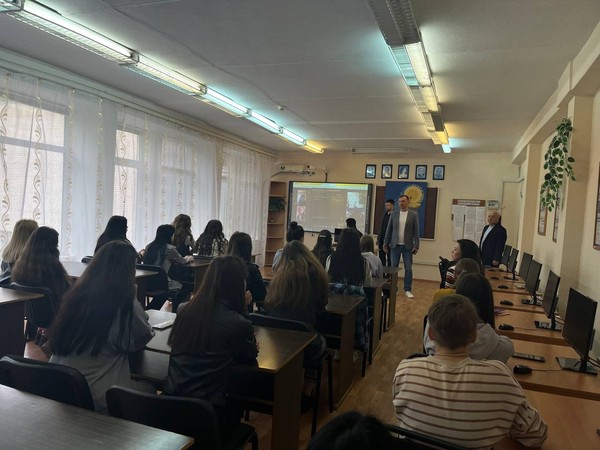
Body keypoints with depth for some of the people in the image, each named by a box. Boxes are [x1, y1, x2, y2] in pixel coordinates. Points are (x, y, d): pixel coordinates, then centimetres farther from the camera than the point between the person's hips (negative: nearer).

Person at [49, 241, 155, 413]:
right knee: (148, 390, 20)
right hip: (95, 397, -6)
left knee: (140, 385, 25)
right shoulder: (126, 305, -19)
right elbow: (145, 337, -1)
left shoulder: (76, 294, -2)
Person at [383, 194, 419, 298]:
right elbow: (389, 229, 6)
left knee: (408, 268, 2)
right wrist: (385, 243, 3)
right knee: (393, 267, 6)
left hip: (407, 246, -1)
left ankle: (407, 290, 11)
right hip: (395, 245, 2)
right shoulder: (394, 214, 4)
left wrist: (416, 246, -6)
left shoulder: (414, 214, 0)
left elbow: (416, 231, -1)